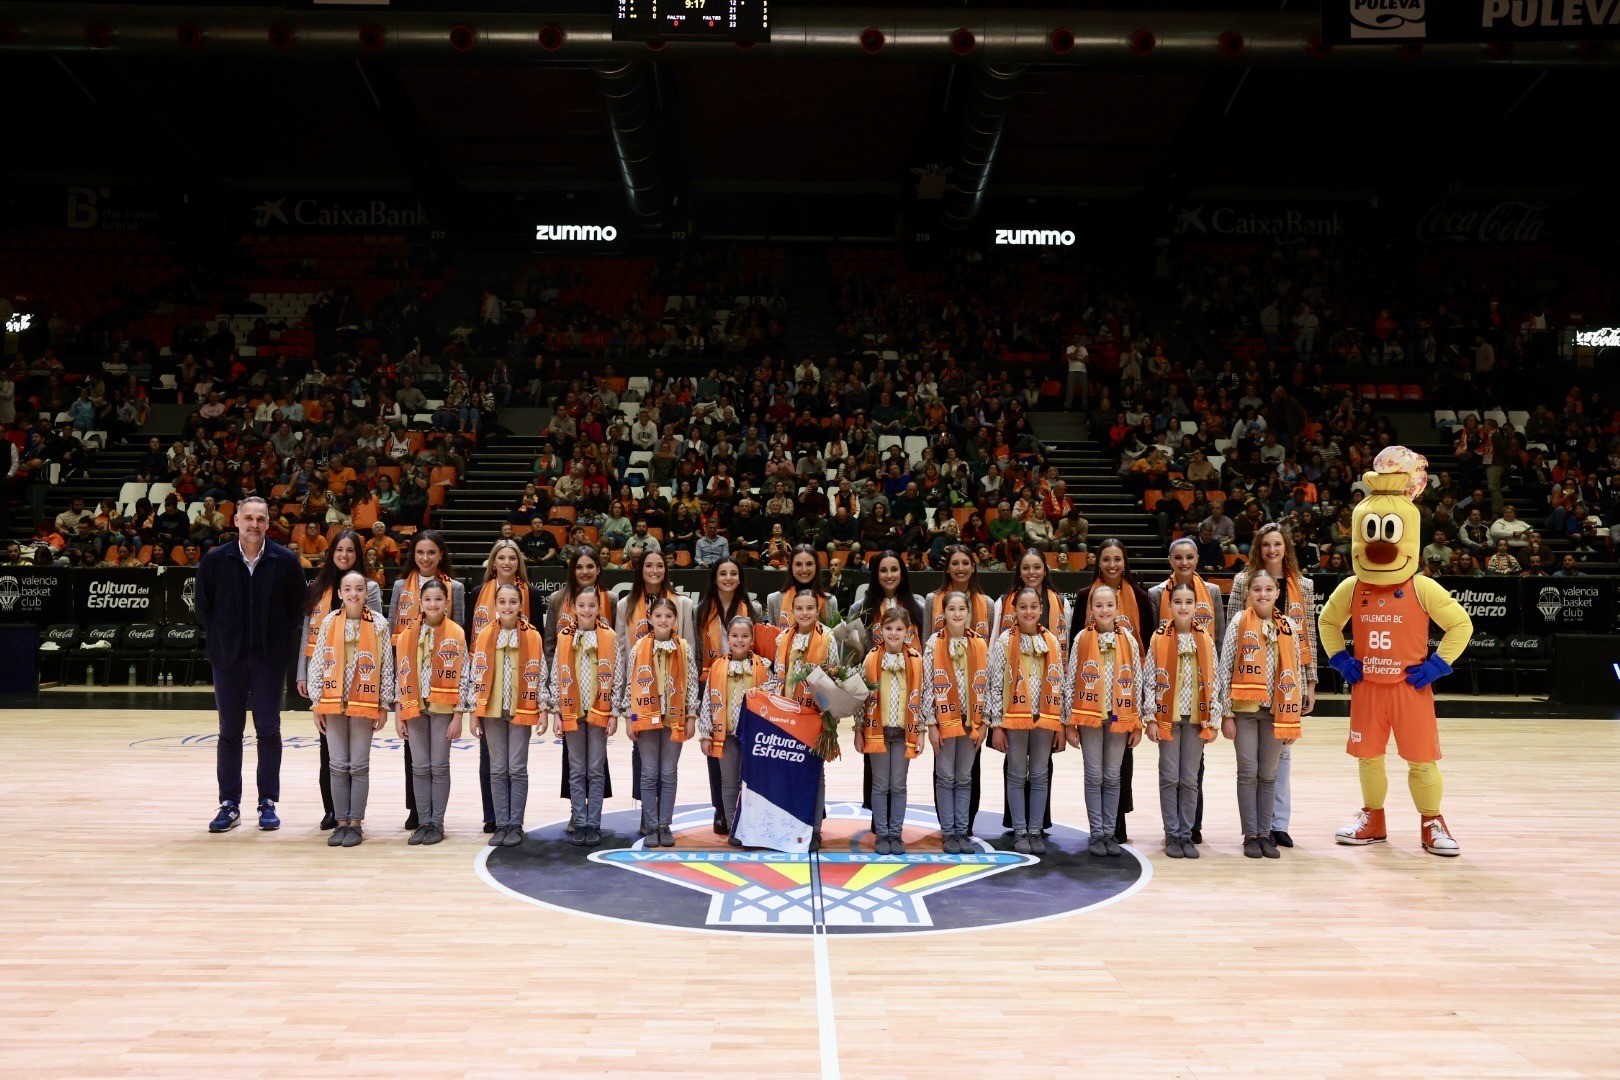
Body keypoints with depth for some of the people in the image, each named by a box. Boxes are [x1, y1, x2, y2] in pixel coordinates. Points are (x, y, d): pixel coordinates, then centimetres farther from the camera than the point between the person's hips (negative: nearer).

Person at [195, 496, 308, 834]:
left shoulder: (285, 561, -4)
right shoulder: (215, 560, -2)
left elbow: (297, 606, 3)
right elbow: (203, 606, 7)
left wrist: (281, 642, -1)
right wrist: (220, 638, 3)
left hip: (270, 658, -1)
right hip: (228, 658, 1)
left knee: (269, 730, 5)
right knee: (229, 732, 8)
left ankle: (268, 803, 14)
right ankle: (230, 805, 17)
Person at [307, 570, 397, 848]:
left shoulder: (379, 624, -2)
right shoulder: (329, 622, 2)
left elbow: (386, 666, 0)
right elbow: (317, 663, 4)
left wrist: (385, 705, 0)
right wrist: (317, 704, 2)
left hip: (365, 703, -2)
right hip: (333, 702, 2)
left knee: (359, 765, 4)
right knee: (338, 766, 7)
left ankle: (356, 824, 11)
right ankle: (341, 823, 15)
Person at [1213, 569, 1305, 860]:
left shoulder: (1289, 627, 4)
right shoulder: (1239, 624, -4)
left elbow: (1296, 673, 7)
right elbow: (1224, 669, -4)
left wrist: (1294, 716, 6)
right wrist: (1226, 714, -6)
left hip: (1276, 710, 2)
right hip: (1245, 709, -2)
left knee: (1269, 774, 9)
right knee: (1248, 772, 2)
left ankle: (1265, 834, 18)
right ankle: (1250, 835, 10)